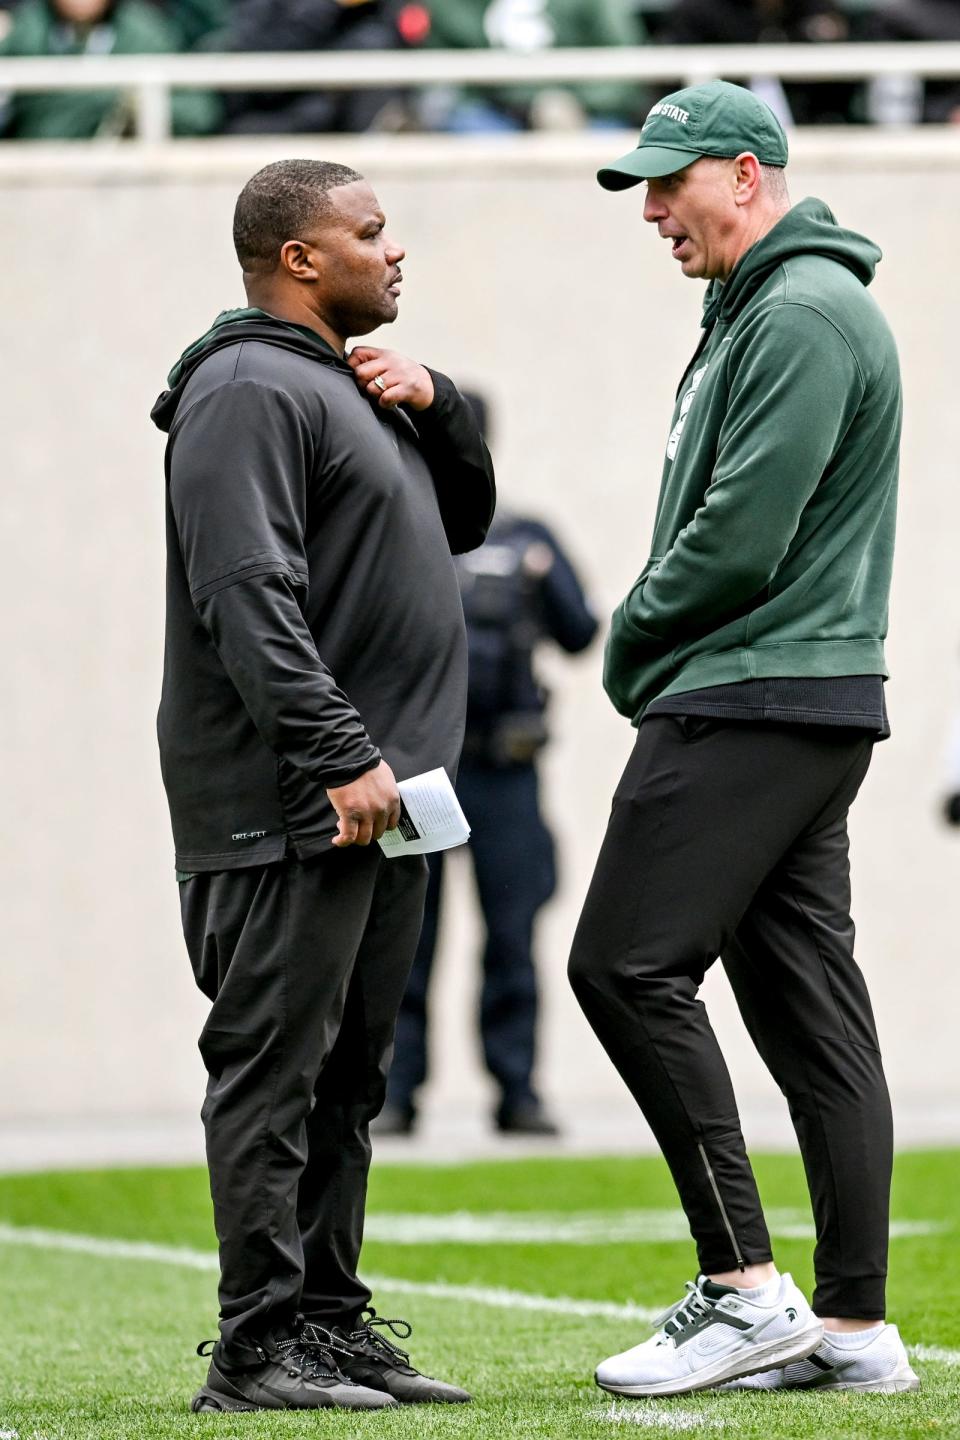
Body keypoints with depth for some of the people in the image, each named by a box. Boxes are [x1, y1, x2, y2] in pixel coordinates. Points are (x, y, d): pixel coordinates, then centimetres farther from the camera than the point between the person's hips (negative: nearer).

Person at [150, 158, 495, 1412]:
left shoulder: (349, 388, 21)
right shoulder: (249, 391, -11)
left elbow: (465, 520, 28)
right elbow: (248, 596, -20)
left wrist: (436, 407, 9)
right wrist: (340, 757, -25)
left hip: (378, 801, 10)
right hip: (288, 814, -10)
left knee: (347, 1080, 12)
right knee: (274, 1072, -9)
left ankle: (332, 1322, 17)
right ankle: (261, 1346, -9)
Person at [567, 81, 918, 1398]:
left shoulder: (801, 314, -13)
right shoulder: (756, 312, 21)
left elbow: (741, 538, -20)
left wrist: (633, 644, -5)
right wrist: (656, 653, 9)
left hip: (752, 701, -11)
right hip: (815, 706, 11)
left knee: (629, 964, -12)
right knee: (803, 994, 7)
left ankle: (744, 1290, -12)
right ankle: (854, 1327, 6)